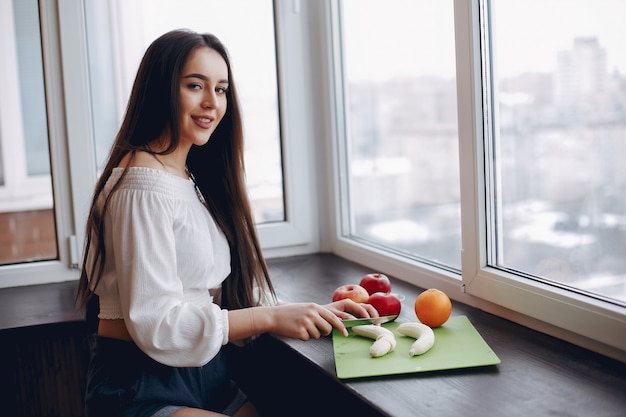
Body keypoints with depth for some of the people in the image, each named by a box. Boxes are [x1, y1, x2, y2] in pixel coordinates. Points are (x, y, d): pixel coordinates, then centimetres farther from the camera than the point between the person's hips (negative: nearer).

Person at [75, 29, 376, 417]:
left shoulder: (196, 180, 14)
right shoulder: (144, 185, -16)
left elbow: (232, 296, 11)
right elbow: (154, 324, -21)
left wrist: (313, 312, -2)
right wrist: (271, 318, -23)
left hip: (206, 376, 8)